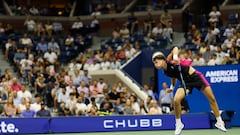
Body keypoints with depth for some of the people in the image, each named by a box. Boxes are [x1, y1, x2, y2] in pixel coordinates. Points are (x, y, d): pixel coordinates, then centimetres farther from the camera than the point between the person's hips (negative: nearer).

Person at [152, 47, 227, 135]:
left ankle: (219, 122, 15)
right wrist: (172, 86, 11)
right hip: (185, 82, 4)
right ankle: (178, 124, -2)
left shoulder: (169, 61, -14)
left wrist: (175, 56, -43)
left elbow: (175, 48, -26)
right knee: (176, 100, -21)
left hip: (195, 76, -4)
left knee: (212, 99, -3)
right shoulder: (166, 72, 3)